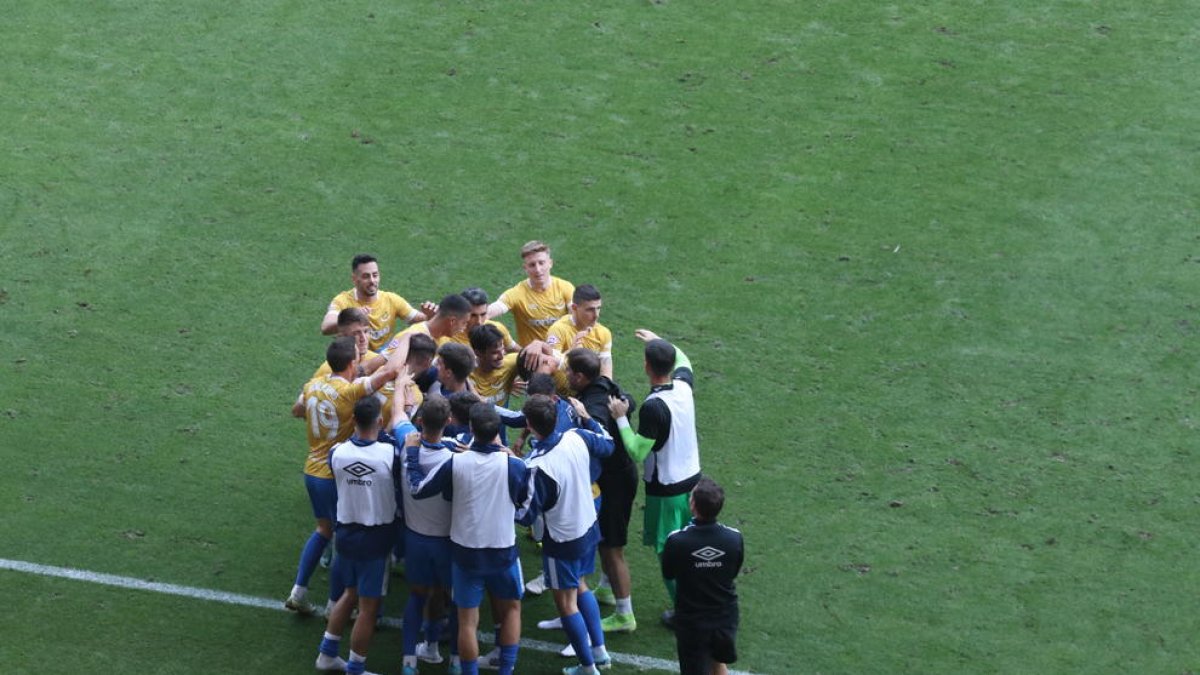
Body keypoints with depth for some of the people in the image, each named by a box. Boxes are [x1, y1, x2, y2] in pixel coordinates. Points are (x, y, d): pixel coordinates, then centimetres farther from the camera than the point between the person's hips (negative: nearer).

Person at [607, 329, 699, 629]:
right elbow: (683, 360, 19)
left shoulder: (653, 406, -28)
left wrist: (621, 418, -17)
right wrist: (659, 341, 26)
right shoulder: (683, 386, -6)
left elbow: (637, 452, -24)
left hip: (665, 488, -7)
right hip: (692, 479, 7)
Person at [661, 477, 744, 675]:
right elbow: (734, 573, 2)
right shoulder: (734, 538, -16)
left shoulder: (676, 541, -24)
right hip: (725, 618, 3)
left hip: (691, 621, -3)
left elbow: (668, 574, -5)